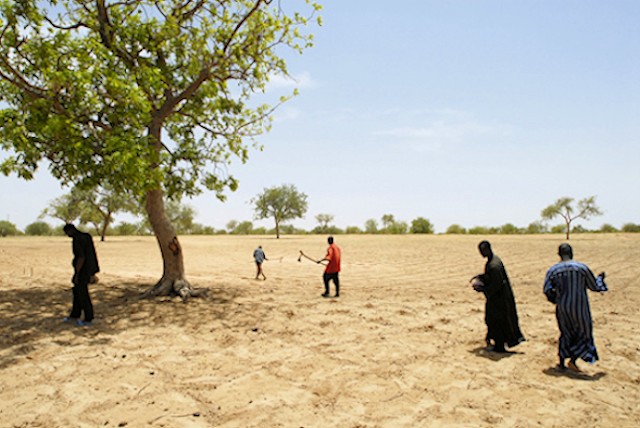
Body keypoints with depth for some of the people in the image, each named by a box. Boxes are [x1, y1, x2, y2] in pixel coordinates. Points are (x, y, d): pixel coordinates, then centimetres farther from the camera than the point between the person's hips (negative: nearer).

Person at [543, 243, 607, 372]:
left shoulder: (553, 270, -6)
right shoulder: (582, 267, -12)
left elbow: (546, 290, -9)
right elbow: (595, 286, -2)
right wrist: (600, 278, 18)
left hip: (563, 307, 3)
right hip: (579, 307, -3)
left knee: (566, 333, 19)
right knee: (583, 332, 16)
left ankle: (562, 363, 21)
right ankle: (573, 360, 9)